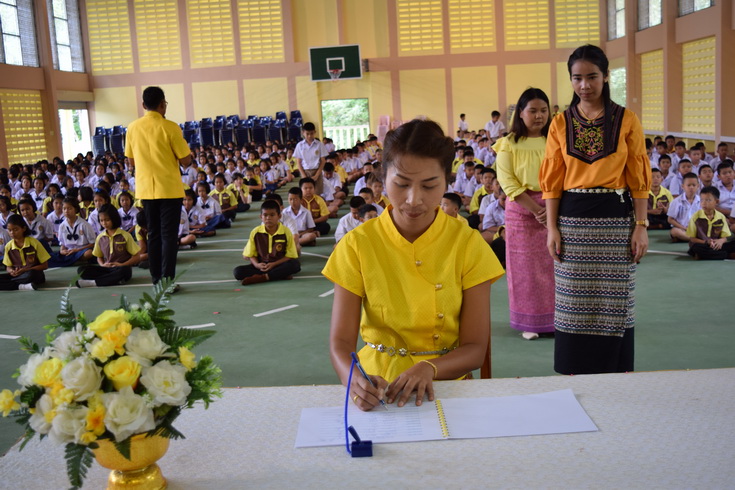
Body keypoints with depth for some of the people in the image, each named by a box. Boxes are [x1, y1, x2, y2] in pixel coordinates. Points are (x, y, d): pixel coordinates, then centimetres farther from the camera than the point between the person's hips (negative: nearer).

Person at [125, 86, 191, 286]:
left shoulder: (133, 128, 3)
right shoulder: (170, 127, -11)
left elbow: (131, 161, 11)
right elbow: (185, 160, -9)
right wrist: (185, 148, 11)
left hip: (145, 189, 4)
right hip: (169, 188, -4)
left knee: (153, 235, 12)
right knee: (169, 235, 0)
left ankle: (156, 280, 15)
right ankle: (167, 281, -2)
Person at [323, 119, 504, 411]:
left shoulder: (467, 244, -2)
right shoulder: (358, 245, -4)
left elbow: (475, 349, -3)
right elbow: (341, 342, -7)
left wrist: (429, 368, -24)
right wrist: (354, 378, -30)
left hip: (447, 384, 0)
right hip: (378, 385, 0)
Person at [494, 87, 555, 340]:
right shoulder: (509, 144, -1)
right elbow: (508, 182, -8)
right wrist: (536, 210, -16)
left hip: (555, 207, 1)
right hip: (522, 210, -1)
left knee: (554, 264, 2)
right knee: (525, 266, 3)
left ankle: (555, 319, 13)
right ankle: (530, 322, 11)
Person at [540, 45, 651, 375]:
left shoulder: (627, 121, 1)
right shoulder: (560, 124, 5)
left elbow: (638, 178, 1)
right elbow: (552, 181, 3)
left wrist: (641, 226, -5)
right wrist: (552, 228, -3)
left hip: (616, 218, -1)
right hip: (572, 217, 1)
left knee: (614, 301, 4)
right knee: (575, 302, 6)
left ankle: (617, 370, 19)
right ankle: (576, 371, 19)